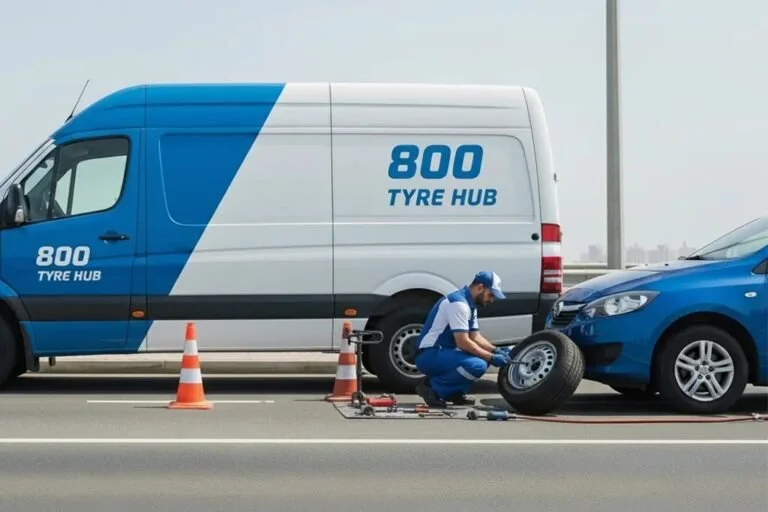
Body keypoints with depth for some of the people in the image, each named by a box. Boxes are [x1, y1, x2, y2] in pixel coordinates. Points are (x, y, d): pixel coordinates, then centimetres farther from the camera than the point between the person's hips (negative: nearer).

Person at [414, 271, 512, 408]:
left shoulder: (470, 304, 13)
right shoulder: (458, 303, -19)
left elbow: (475, 337, 16)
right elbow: (463, 343, -24)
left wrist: (496, 350, 0)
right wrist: (491, 357, -18)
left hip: (443, 352, 10)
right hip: (429, 355, -10)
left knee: (484, 358, 9)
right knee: (477, 365, -27)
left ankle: (455, 392, 6)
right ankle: (432, 387, -13)